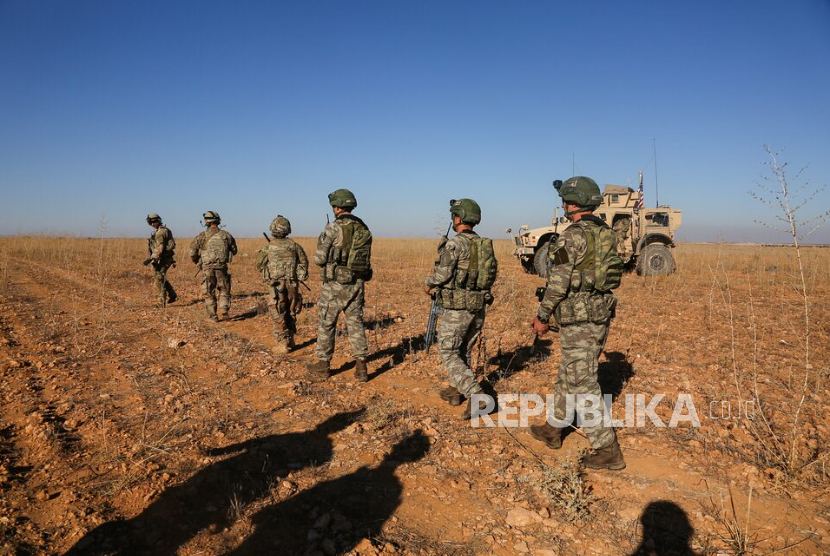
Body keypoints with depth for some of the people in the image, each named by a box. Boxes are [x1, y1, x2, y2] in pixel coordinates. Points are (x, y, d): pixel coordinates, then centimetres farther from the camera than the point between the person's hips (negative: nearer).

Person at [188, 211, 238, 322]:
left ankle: (213, 316, 14)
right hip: (222, 268, 1)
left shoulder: (202, 236, -3)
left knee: (209, 294, 13)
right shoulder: (226, 235, 1)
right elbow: (234, 251, 13)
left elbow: (192, 253, 0)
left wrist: (198, 262, 20)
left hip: (207, 269, -1)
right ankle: (223, 312, -4)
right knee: (224, 292, 14)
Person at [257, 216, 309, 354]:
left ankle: (283, 344, 3)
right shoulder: (294, 245, -1)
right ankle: (290, 340, 25)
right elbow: (304, 263, 4)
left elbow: (260, 265, 5)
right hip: (292, 284, 3)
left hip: (276, 286, -3)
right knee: (291, 313, 16)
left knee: (278, 316, 4)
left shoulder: (268, 247, -8)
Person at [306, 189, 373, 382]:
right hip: (358, 283, 5)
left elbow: (319, 259, -11)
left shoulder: (333, 228, -12)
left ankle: (323, 365, 20)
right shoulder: (364, 228, 6)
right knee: (356, 323, 11)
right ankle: (361, 367, 9)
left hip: (336, 283, -5)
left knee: (326, 323, 9)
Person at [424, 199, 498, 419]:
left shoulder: (455, 243, -15)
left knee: (448, 353, 1)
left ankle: (475, 395, -10)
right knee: (464, 351, 20)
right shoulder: (485, 244, 8)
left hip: (458, 308, -7)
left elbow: (442, 274, -15)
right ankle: (455, 391, 32)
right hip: (479, 306, 8)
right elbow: (489, 274, 11)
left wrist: (428, 283, 8)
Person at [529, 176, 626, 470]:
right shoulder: (606, 232, 11)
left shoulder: (572, 236, -17)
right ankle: (554, 429, 35)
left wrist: (542, 316, -7)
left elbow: (558, 283, -18)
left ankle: (608, 451, 6)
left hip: (578, 319, -9)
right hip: (601, 314, 9)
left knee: (583, 385, -1)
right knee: (569, 373, 20)